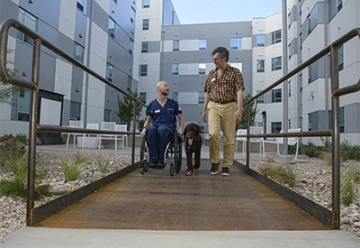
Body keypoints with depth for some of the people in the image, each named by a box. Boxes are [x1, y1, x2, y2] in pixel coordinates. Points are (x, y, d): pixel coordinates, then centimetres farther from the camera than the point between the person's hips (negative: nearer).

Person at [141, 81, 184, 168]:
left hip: (169, 127, -1)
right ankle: (154, 158, -27)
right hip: (155, 125, 1)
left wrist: (181, 128, 0)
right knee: (150, 130, -36)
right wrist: (144, 128, -3)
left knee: (161, 130, -38)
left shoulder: (173, 103, 13)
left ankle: (161, 159, -25)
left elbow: (181, 118, 18)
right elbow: (148, 120, 17)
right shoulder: (152, 104, 12)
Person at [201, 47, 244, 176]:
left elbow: (239, 91, -7)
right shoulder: (211, 73, 14)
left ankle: (227, 166, 12)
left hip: (229, 107, -2)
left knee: (229, 138, 0)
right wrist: (204, 110, 13)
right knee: (213, 134, -15)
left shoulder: (235, 72, 1)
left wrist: (239, 110, -18)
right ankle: (215, 162, 4)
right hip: (213, 107, 2)